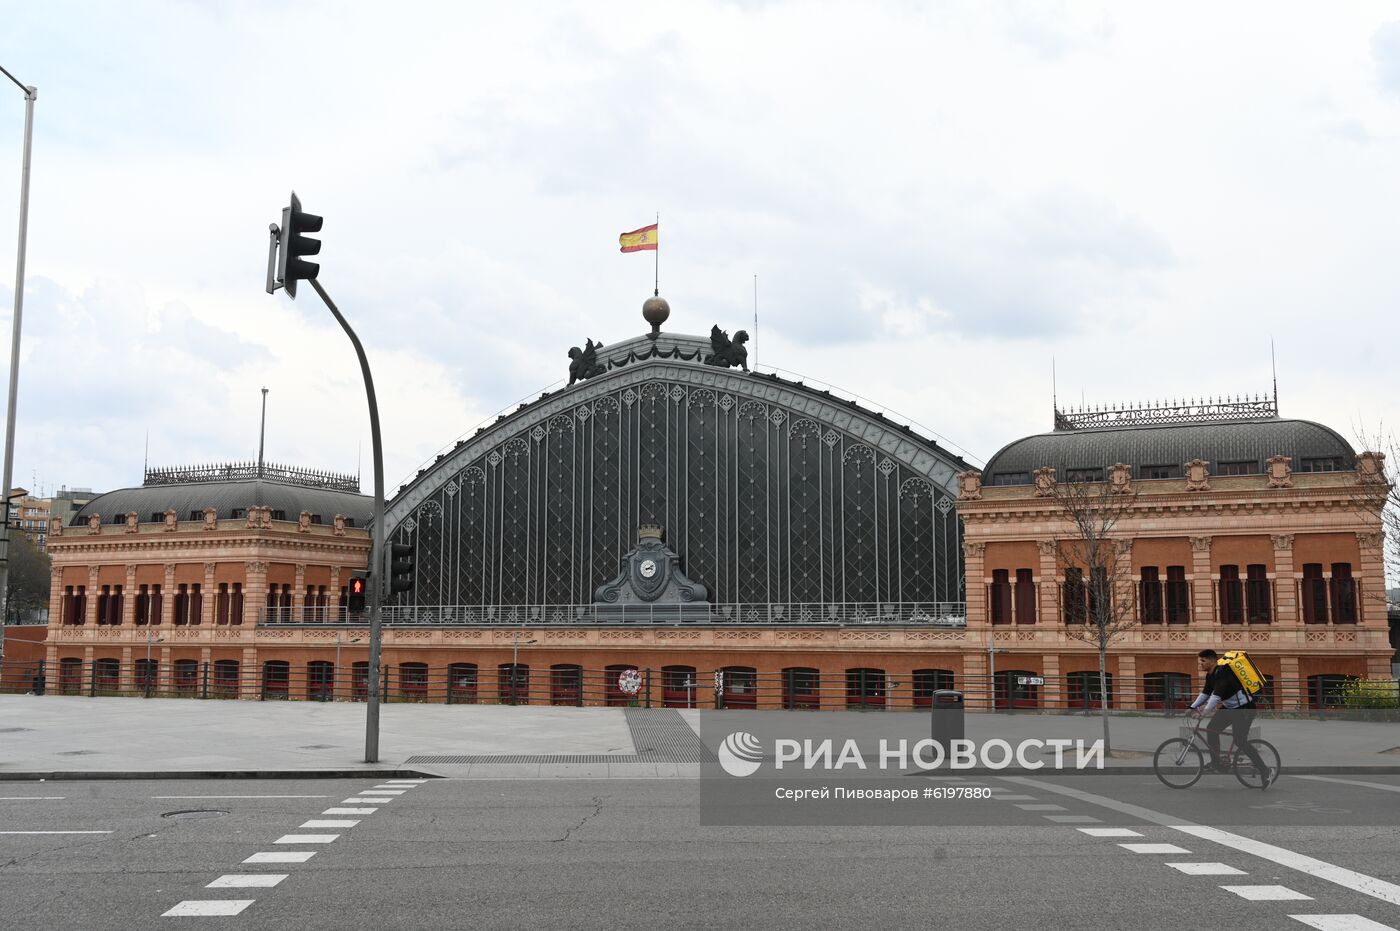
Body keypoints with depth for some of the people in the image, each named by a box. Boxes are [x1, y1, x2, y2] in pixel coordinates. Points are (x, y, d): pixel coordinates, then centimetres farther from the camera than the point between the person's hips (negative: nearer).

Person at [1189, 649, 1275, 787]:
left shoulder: (1222, 673, -25)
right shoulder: (1211, 675, 6)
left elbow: (1216, 695, -33)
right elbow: (1205, 694, 11)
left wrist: (1203, 713, -37)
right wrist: (1192, 708, 1)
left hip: (1244, 708, -9)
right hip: (1229, 707, 10)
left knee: (1240, 741, -16)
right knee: (1211, 729, -1)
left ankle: (1267, 772, -7)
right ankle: (1216, 763, 8)